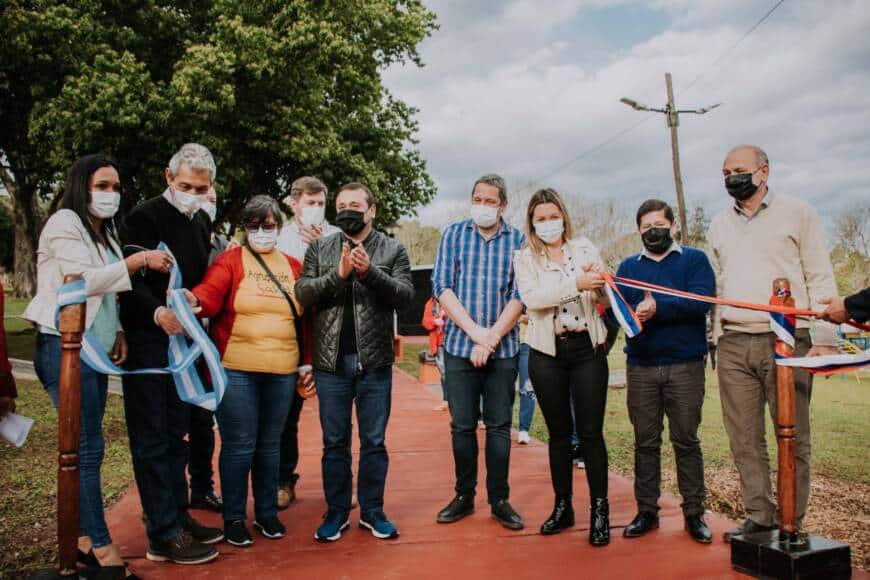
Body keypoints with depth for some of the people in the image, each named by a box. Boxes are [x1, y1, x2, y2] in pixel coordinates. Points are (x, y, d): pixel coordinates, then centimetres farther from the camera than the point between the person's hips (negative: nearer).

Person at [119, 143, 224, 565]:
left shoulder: (202, 222, 11)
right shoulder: (144, 217, -11)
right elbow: (130, 281, -20)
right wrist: (157, 312, -36)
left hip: (182, 338, 8)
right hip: (147, 340, -7)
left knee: (177, 434, 15)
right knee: (152, 438, -1)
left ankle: (178, 516, 27)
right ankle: (164, 536, 6)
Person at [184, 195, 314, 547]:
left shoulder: (294, 267, 12)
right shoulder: (231, 260, 1)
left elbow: (305, 318, 13)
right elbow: (210, 293, -16)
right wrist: (194, 301, -38)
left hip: (282, 372, 4)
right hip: (236, 370, -3)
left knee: (269, 444, 13)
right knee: (239, 445, 1)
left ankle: (267, 512, 28)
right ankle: (233, 518, 18)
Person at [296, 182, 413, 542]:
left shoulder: (393, 250, 4)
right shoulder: (319, 248, 7)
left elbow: (405, 294, -7)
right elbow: (302, 293, -3)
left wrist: (369, 271, -21)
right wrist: (338, 274, -19)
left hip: (374, 362, 0)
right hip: (331, 362, 1)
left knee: (374, 441, 9)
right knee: (335, 442, 10)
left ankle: (372, 510, 24)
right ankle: (336, 512, 24)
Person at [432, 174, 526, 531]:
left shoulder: (518, 241, 3)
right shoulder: (454, 234, 5)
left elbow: (520, 296, -3)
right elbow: (442, 287, -3)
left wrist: (491, 338, -12)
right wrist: (475, 332, -12)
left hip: (503, 348, 0)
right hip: (459, 345, 1)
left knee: (499, 425, 6)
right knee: (462, 425, 7)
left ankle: (499, 499, 18)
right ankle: (464, 495, 21)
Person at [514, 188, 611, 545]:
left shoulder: (585, 248, 6)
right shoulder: (525, 259, 2)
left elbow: (604, 297, 3)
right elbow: (531, 298, -16)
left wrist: (599, 283, -20)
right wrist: (576, 284, -27)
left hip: (587, 348, 0)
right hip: (547, 353, 0)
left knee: (591, 432, 0)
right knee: (559, 432, 9)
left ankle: (599, 509, 12)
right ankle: (563, 506, 23)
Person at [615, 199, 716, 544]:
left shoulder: (694, 260, 6)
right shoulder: (628, 266, 14)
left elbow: (700, 301, -11)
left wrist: (658, 308, -19)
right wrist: (637, 311, -21)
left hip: (685, 365, -2)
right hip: (641, 367, 3)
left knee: (686, 441, 4)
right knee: (645, 442, 8)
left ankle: (694, 512, 16)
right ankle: (646, 511, 18)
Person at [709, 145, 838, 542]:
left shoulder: (797, 213, 5)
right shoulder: (719, 225, 17)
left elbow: (820, 279, 1)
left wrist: (824, 338, -8)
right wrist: (718, 337, 11)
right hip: (733, 345, 4)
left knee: (793, 437, 1)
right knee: (744, 439, 5)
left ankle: (791, 523, 11)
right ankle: (759, 516, 15)